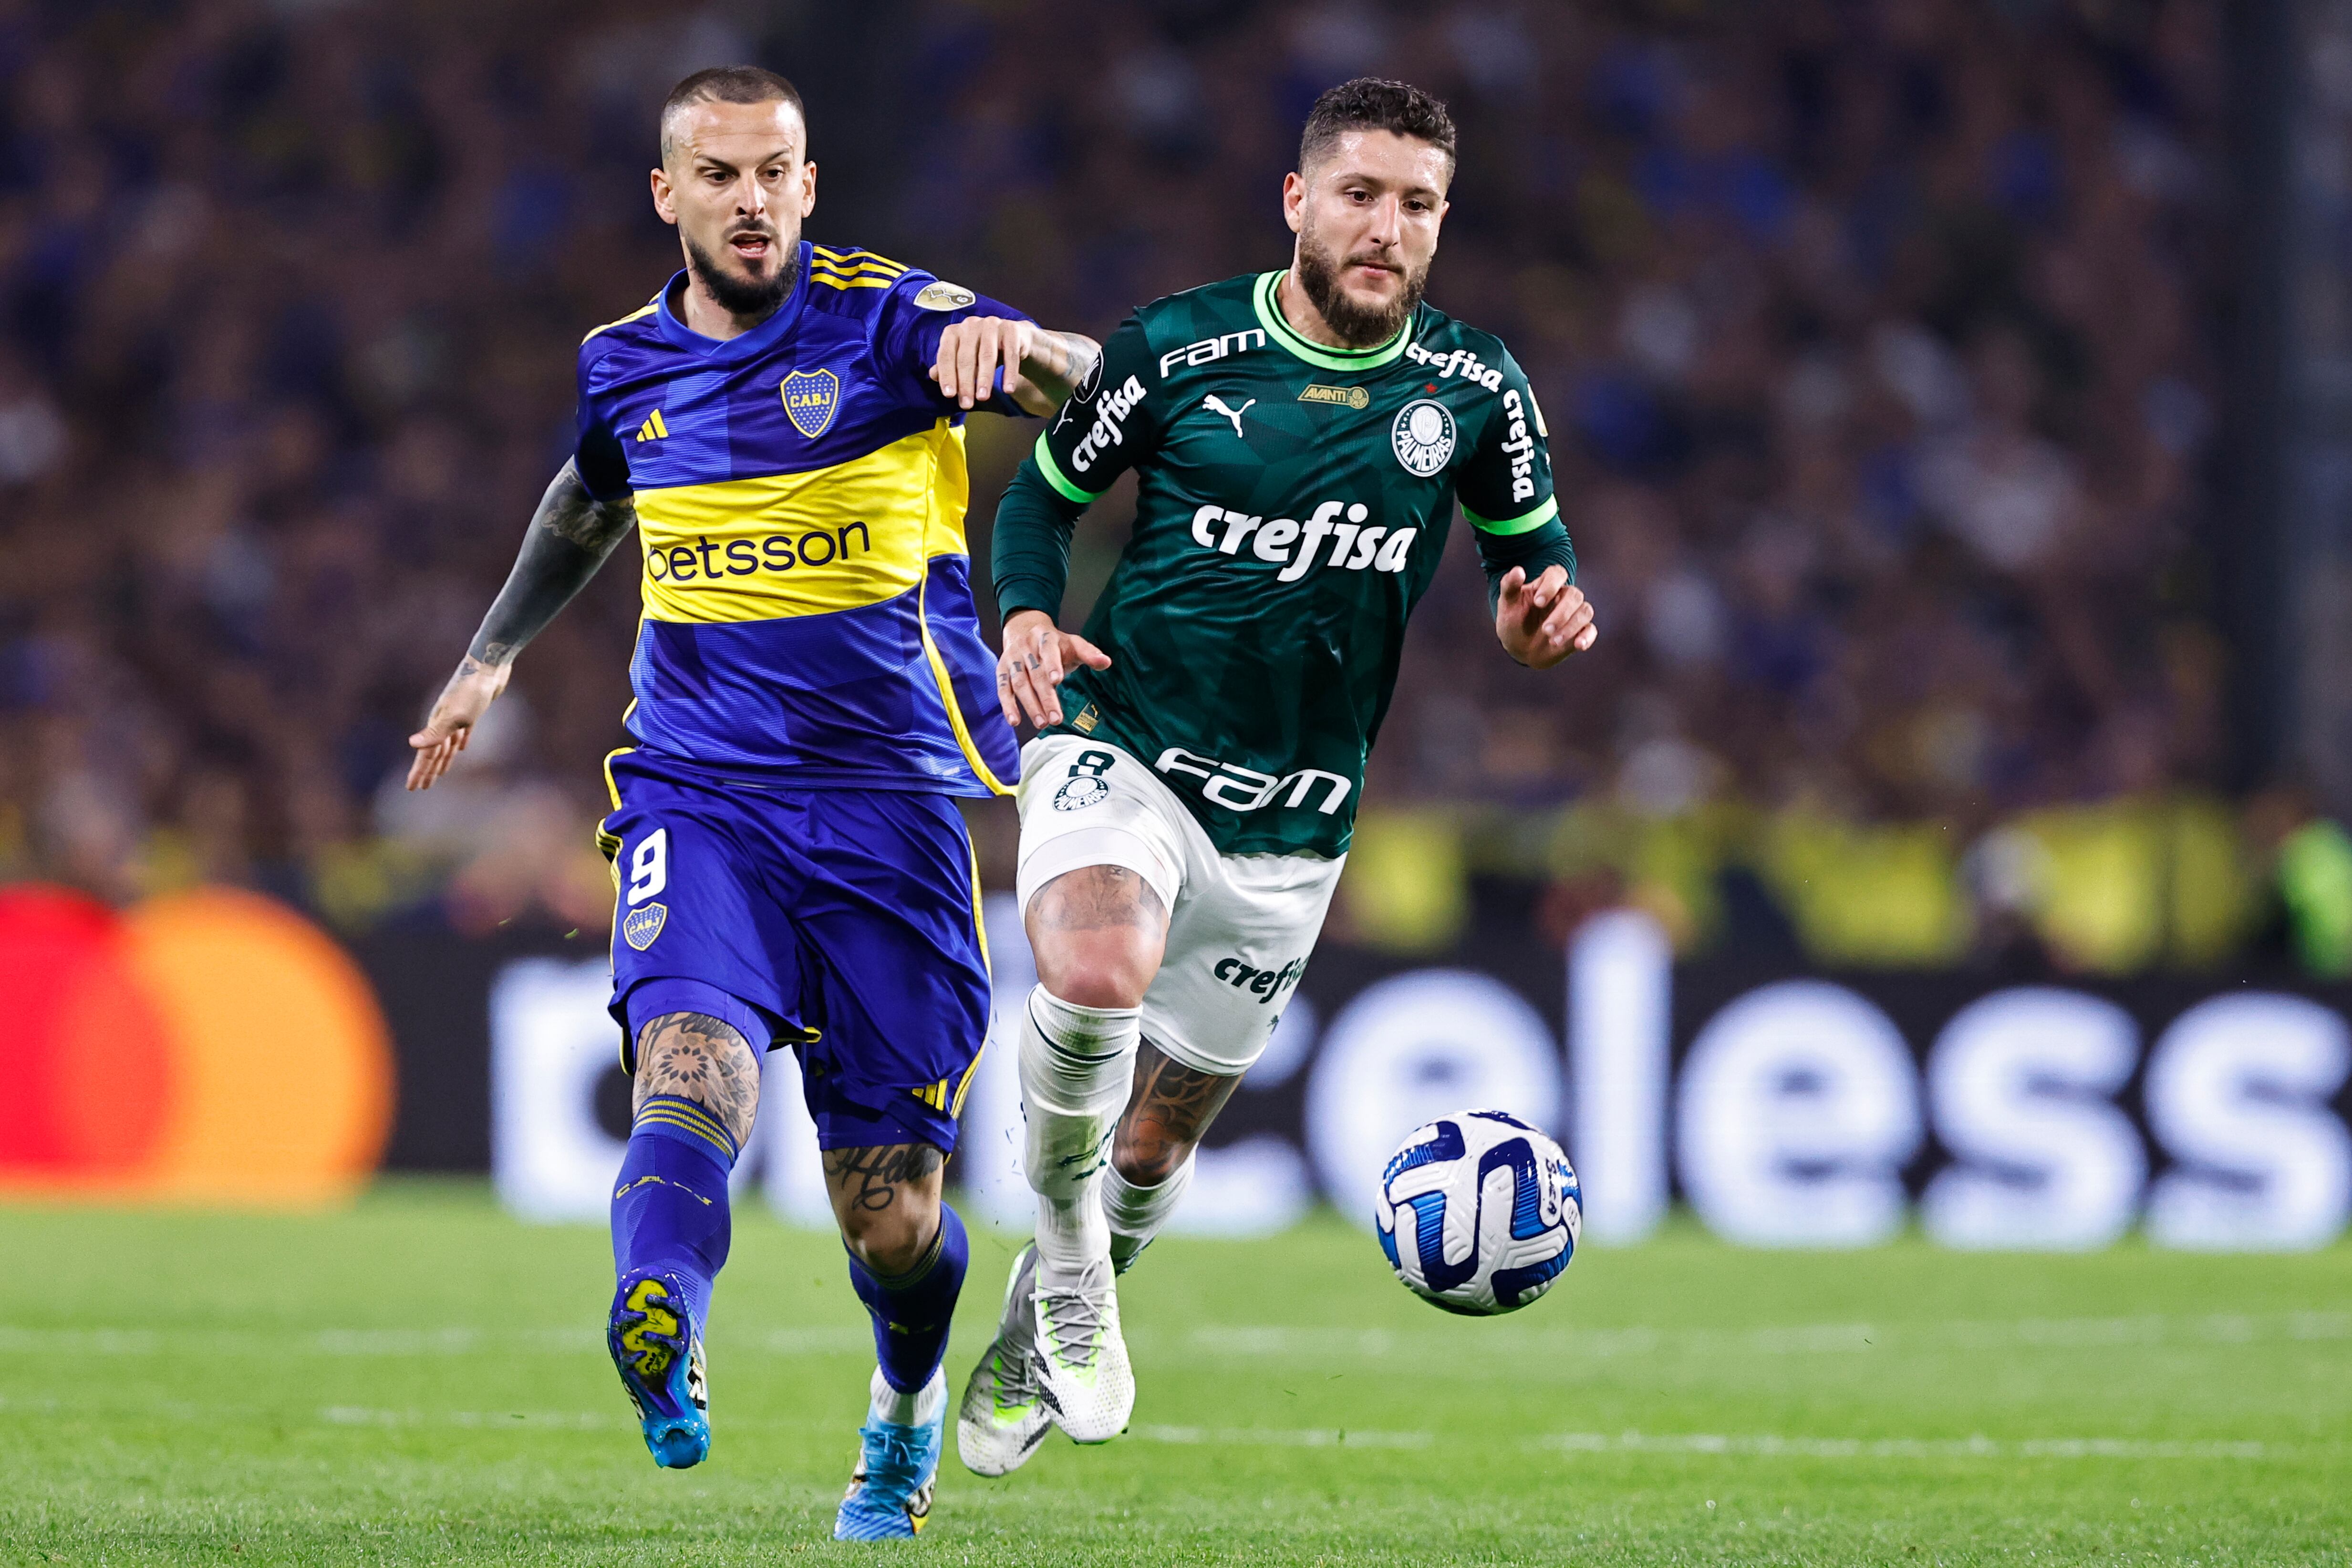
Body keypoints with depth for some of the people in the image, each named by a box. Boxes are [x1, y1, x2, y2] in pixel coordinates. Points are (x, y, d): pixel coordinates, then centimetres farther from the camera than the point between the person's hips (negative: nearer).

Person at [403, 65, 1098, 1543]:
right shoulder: (624, 365, 9)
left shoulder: (885, 319, -4)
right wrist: (494, 654, 30)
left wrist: (1016, 343, -40)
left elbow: (1095, 391, -19)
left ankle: (908, 1411, 34)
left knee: (891, 1210, 2)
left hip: (886, 805, -2)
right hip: (699, 794, 2)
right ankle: (661, 1337, -54)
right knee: (693, 1060, -29)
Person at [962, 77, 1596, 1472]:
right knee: (1098, 974, -35)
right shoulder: (1179, 350, -7)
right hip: (1120, 754, -3)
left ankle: (1030, 1349, 40)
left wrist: (1548, 612, -14)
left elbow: (1532, 549, 11)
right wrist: (1029, 615, -14)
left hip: (1290, 829, 3)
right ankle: (1066, 1241, -9)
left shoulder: (1473, 389, -2)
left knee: (1157, 1144, 11)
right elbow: (1048, 489, 7)